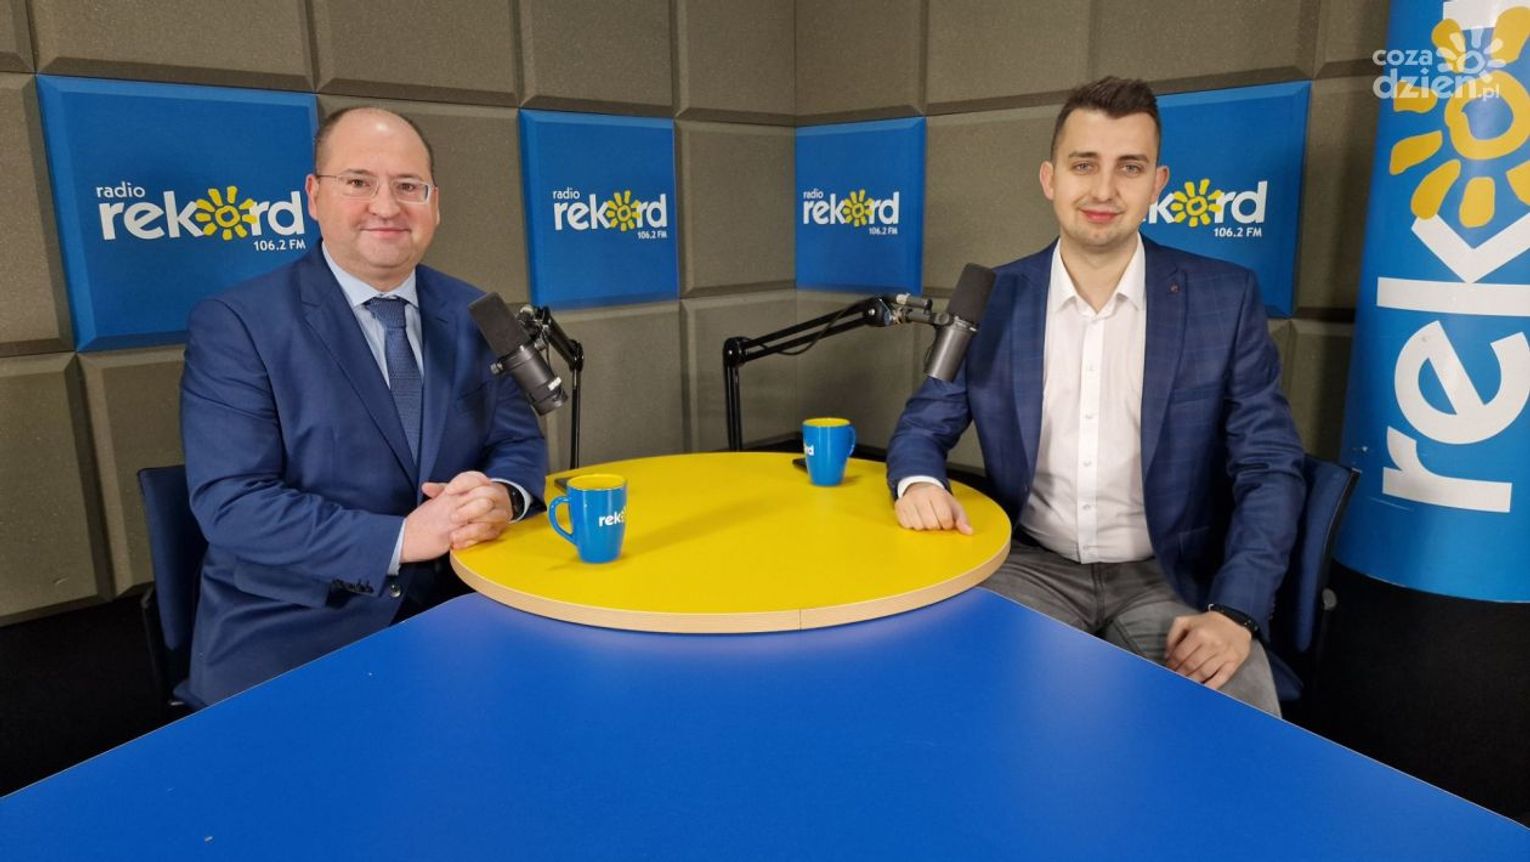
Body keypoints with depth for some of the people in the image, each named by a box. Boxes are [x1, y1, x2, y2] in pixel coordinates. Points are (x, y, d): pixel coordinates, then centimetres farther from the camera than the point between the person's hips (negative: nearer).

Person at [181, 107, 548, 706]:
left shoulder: (474, 316, 6)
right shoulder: (234, 325, -7)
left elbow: (518, 442, 8)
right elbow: (231, 504, -13)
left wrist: (499, 496, -16)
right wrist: (401, 537, -25)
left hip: (449, 618, 4)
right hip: (288, 640, -4)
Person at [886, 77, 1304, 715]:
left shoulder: (1224, 298, -3)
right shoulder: (994, 299, 0)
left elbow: (1269, 469, -3)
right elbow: (925, 423, 6)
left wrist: (1235, 613, -18)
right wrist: (920, 482, -19)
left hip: (1169, 579, 0)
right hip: (1034, 567, 1)